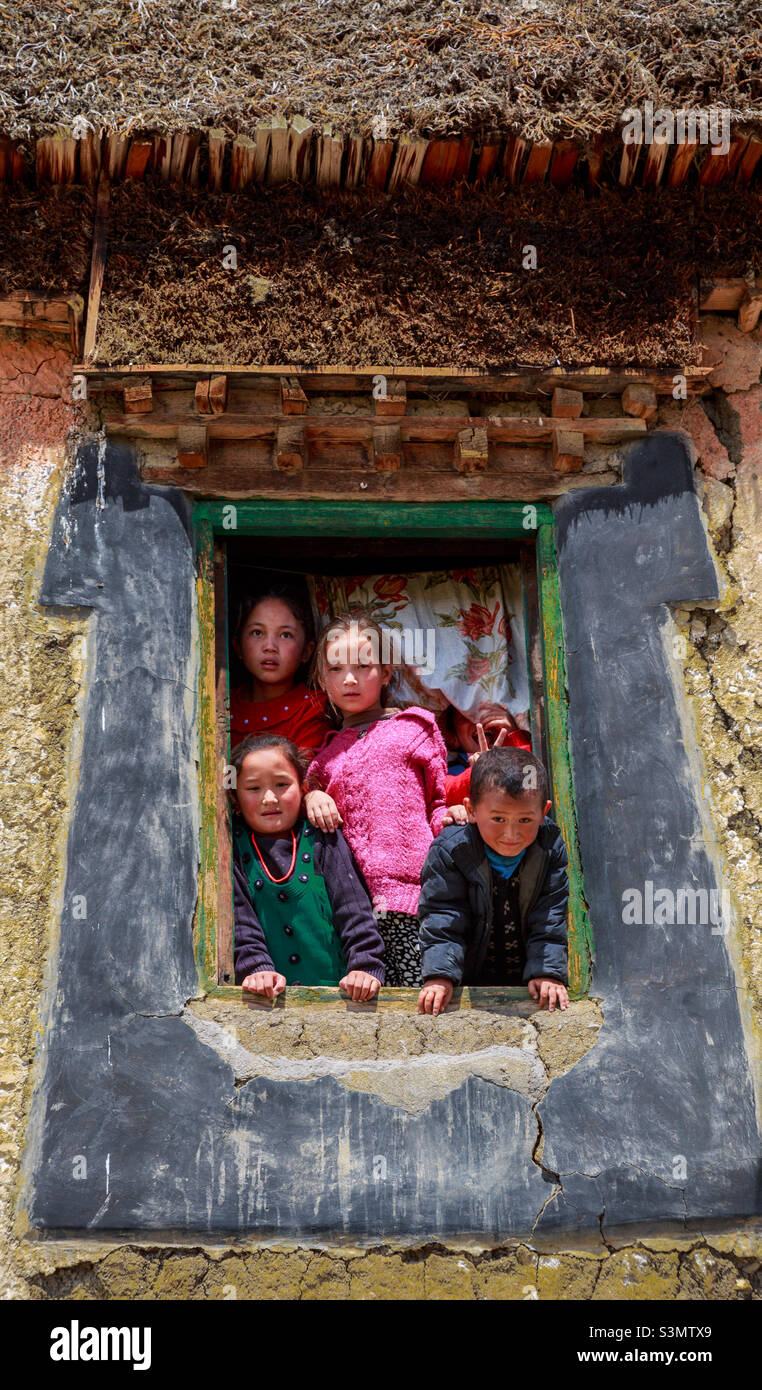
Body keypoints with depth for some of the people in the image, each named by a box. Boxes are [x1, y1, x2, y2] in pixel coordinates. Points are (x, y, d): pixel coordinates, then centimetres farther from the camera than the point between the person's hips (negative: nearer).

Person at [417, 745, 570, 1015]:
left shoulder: (551, 850, -7)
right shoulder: (449, 851, -13)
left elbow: (550, 922, -5)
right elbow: (442, 920, -14)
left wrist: (547, 972, -16)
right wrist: (439, 976, -25)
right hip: (471, 981, 0)